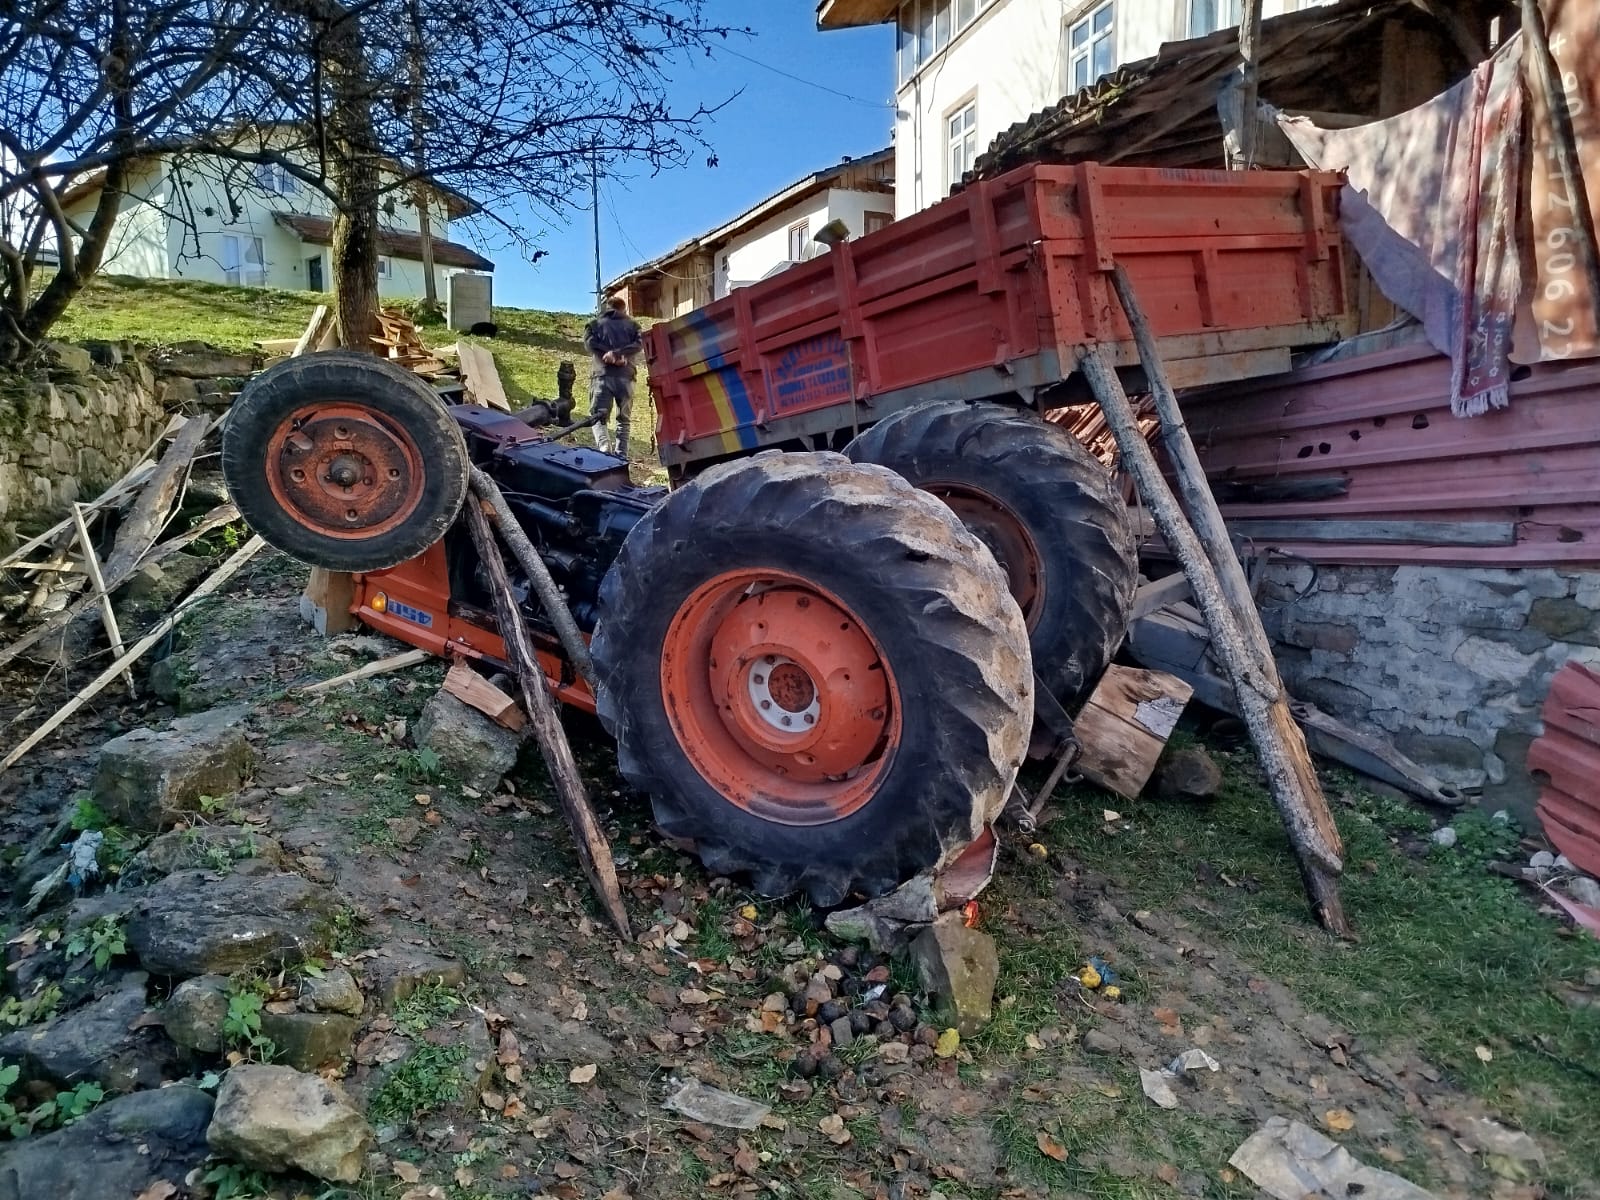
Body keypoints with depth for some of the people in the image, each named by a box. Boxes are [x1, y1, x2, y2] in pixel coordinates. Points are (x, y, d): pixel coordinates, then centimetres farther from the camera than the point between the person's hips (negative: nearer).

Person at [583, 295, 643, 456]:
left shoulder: (595, 323, 17)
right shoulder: (632, 324, 18)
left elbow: (589, 343, -2)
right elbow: (639, 343, -1)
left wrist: (612, 355, -6)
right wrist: (618, 353, -9)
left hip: (602, 375, -1)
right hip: (625, 376, 1)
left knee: (598, 417, -1)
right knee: (624, 419, 11)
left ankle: (605, 447, -27)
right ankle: (621, 457, 4)